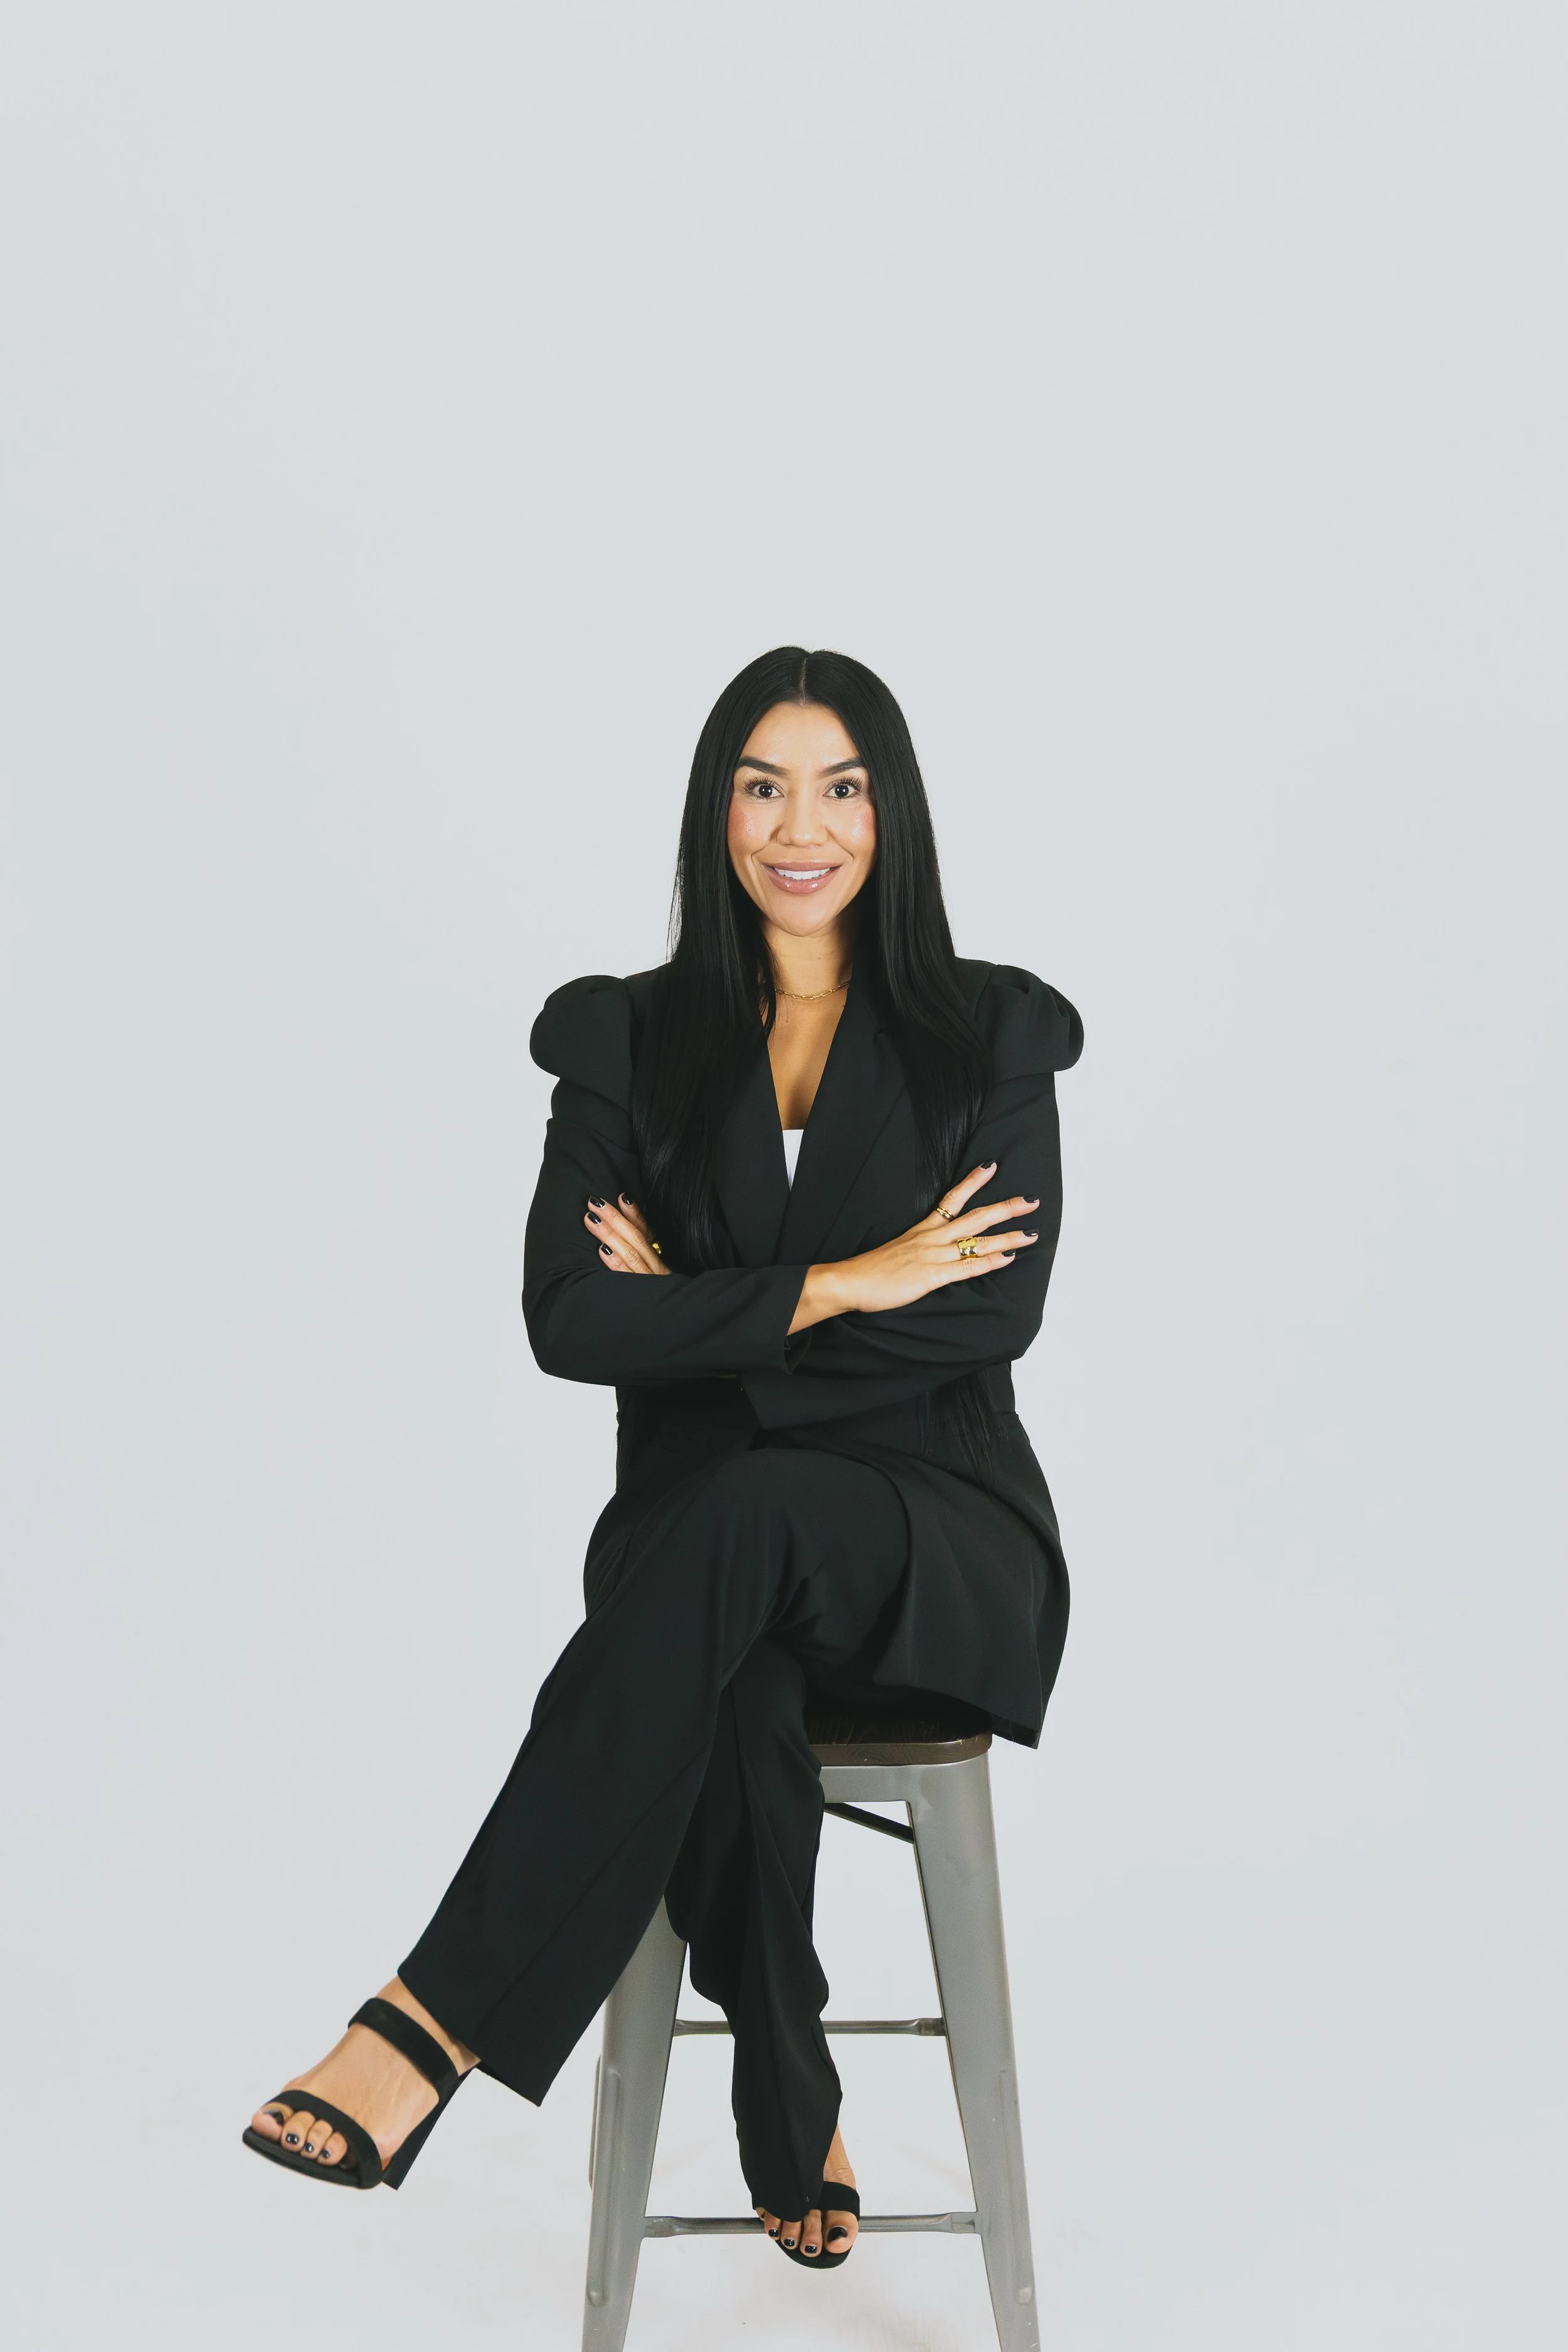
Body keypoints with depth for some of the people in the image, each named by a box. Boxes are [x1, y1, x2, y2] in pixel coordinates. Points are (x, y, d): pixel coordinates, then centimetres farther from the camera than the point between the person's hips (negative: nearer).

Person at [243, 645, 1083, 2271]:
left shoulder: (989, 1036, 6)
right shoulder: (630, 1043, 8)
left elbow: (994, 1314, -7)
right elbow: (569, 1323, -6)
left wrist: (704, 1315, -9)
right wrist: (843, 1284, -12)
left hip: (933, 1532, -1)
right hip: (702, 1535, 1)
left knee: (735, 1515, -37)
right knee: (735, 1706, -37)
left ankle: (437, 2020, -35)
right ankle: (791, 2116, -13)